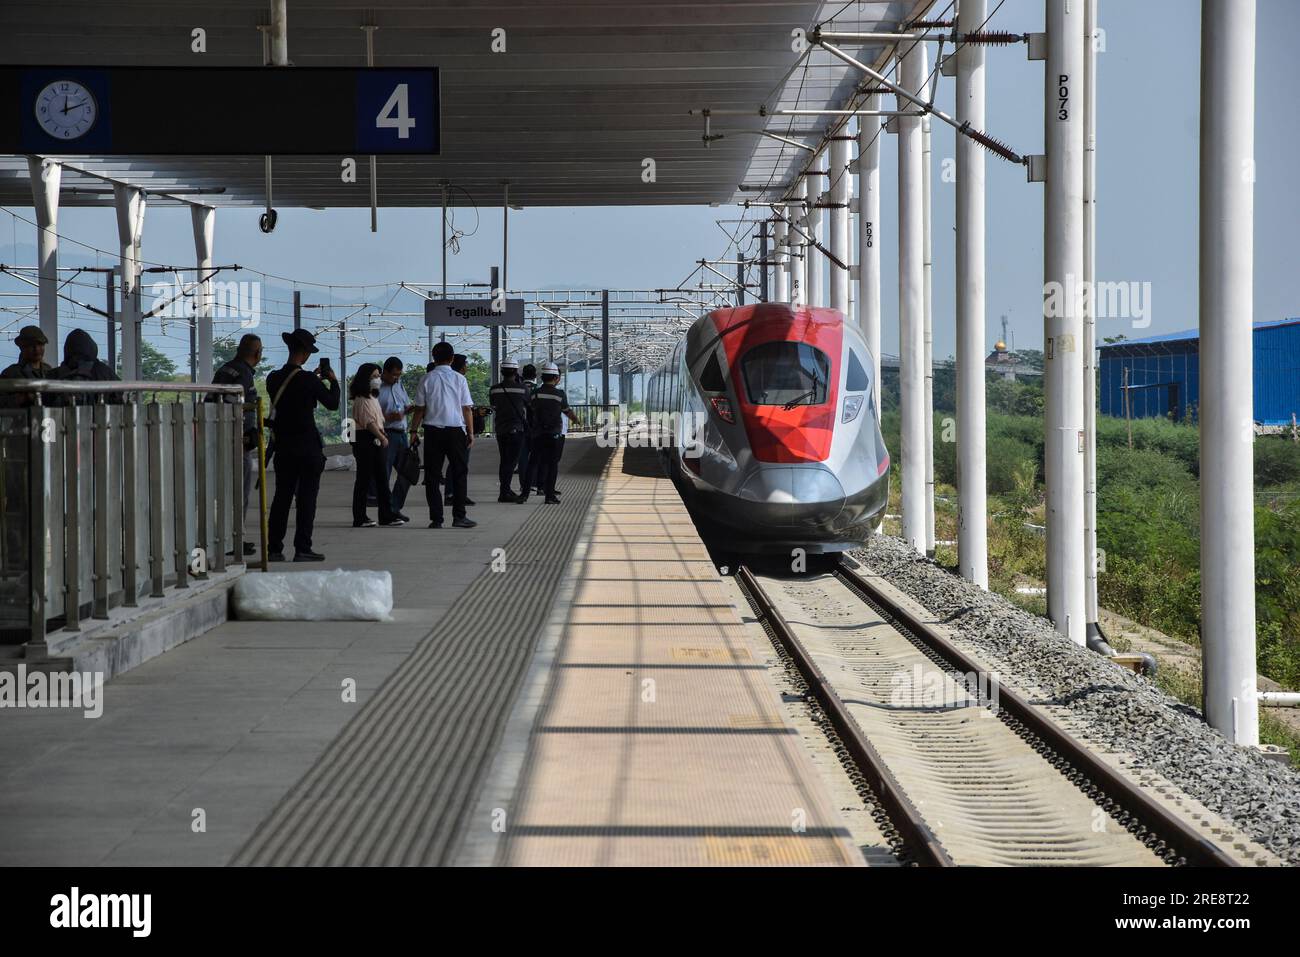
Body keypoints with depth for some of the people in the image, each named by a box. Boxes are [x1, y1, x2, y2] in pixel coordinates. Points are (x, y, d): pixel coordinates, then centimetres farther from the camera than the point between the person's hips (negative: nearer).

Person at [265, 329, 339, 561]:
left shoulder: (273, 379, 3)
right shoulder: (308, 380, -13)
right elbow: (332, 404, -3)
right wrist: (333, 381, 12)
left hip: (283, 445, 5)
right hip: (308, 446, -5)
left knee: (281, 496, 10)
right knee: (307, 497, -1)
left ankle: (274, 549, 8)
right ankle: (302, 549, -3)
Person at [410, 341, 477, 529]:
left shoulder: (426, 379, 0)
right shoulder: (459, 379, -1)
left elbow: (420, 409, 0)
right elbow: (467, 409, 0)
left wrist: (414, 430, 9)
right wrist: (471, 432, 6)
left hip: (432, 431, 1)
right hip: (456, 430, -1)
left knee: (432, 475, 5)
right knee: (459, 473, 8)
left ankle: (436, 518, 2)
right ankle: (459, 516, 3)